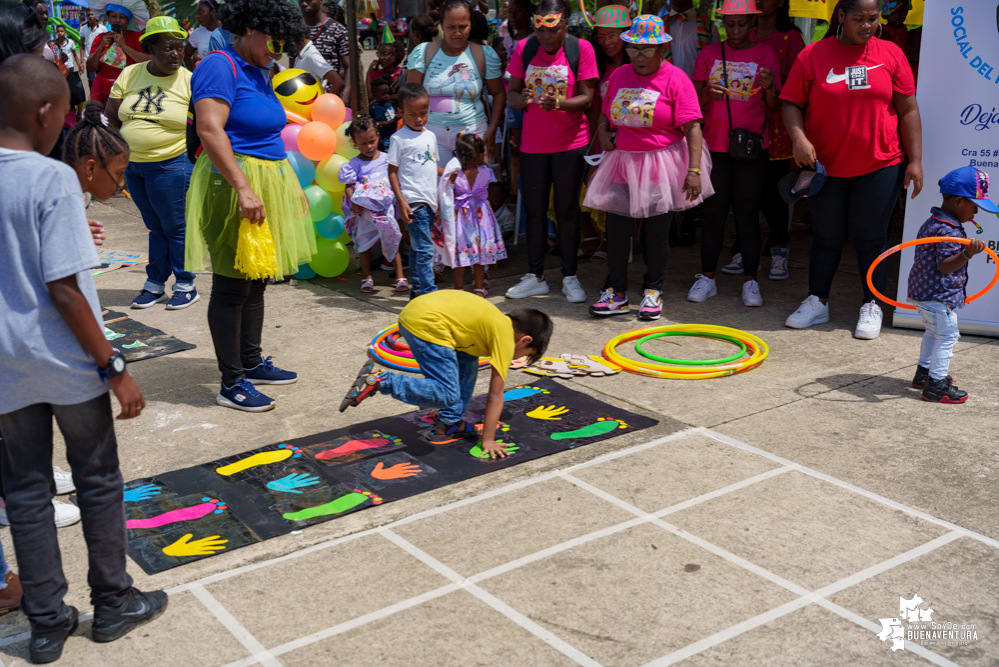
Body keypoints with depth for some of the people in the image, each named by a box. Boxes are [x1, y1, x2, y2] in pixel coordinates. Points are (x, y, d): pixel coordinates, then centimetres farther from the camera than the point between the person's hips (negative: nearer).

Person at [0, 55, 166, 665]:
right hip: (67, 362, -5)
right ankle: (114, 603, 26)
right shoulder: (53, 179, -17)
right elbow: (63, 290, -21)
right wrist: (115, 369, -15)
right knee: (98, 481, 13)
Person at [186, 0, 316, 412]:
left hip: (266, 184, 10)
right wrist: (243, 189, -29)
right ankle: (231, 385, 4)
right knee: (232, 286, -3)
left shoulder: (255, 72, 16)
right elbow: (210, 130, -24)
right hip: (233, 187, -10)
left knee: (256, 281, 16)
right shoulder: (219, 66, -13)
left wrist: (287, 187, 22)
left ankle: (251, 363, 29)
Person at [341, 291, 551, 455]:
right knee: (446, 396, -11)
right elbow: (496, 394, -3)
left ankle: (449, 424, 22)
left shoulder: (500, 324, 25)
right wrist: (488, 440, 1)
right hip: (426, 324, -10)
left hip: (417, 309, 10)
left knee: (467, 366, 20)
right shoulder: (506, 340, -1)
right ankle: (378, 381, -10)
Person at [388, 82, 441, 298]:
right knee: (424, 249, -12)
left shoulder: (430, 136, 15)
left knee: (417, 248, 13)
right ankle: (428, 291, -11)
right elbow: (392, 171, -5)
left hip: (430, 200, 7)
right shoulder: (399, 139, -5)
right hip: (413, 201, -7)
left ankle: (417, 289, 19)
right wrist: (401, 202, -13)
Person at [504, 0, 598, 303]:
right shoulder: (525, 48, 1)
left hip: (570, 143, -3)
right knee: (534, 210, 8)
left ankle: (570, 278, 14)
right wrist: (522, 99, -21)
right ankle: (535, 277, 19)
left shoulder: (580, 48, -7)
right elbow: (512, 93, 3)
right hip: (532, 142, 3)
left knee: (567, 210, 4)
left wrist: (559, 103, -28)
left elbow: (586, 97, -10)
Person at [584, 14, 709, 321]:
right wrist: (602, 130, 3)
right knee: (617, 229, 2)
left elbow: (692, 127, -12)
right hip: (622, 162, 4)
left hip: (661, 163, -4)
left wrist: (694, 171, -20)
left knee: (656, 231, 3)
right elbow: (605, 112, 25)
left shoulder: (674, 78, -7)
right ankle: (616, 294, 12)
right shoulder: (619, 74, 9)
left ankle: (653, 290, 19)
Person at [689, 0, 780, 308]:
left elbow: (775, 108, 2)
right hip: (714, 145, 1)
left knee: (748, 214, 2)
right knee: (714, 213, 5)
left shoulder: (765, 54, 3)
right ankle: (707, 278, 12)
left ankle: (750, 281, 7)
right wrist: (707, 93, -17)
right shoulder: (710, 53, 6)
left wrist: (769, 88, -19)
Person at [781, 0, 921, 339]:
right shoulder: (813, 55, -2)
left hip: (879, 165, 0)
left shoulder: (891, 54, 1)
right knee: (826, 237, 9)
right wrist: (799, 138, -18)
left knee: (871, 238, 5)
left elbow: (908, 110, 2)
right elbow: (792, 103, 0)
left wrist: (915, 160, -2)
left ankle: (872, 307, 19)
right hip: (826, 165, 0)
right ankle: (817, 302, 23)